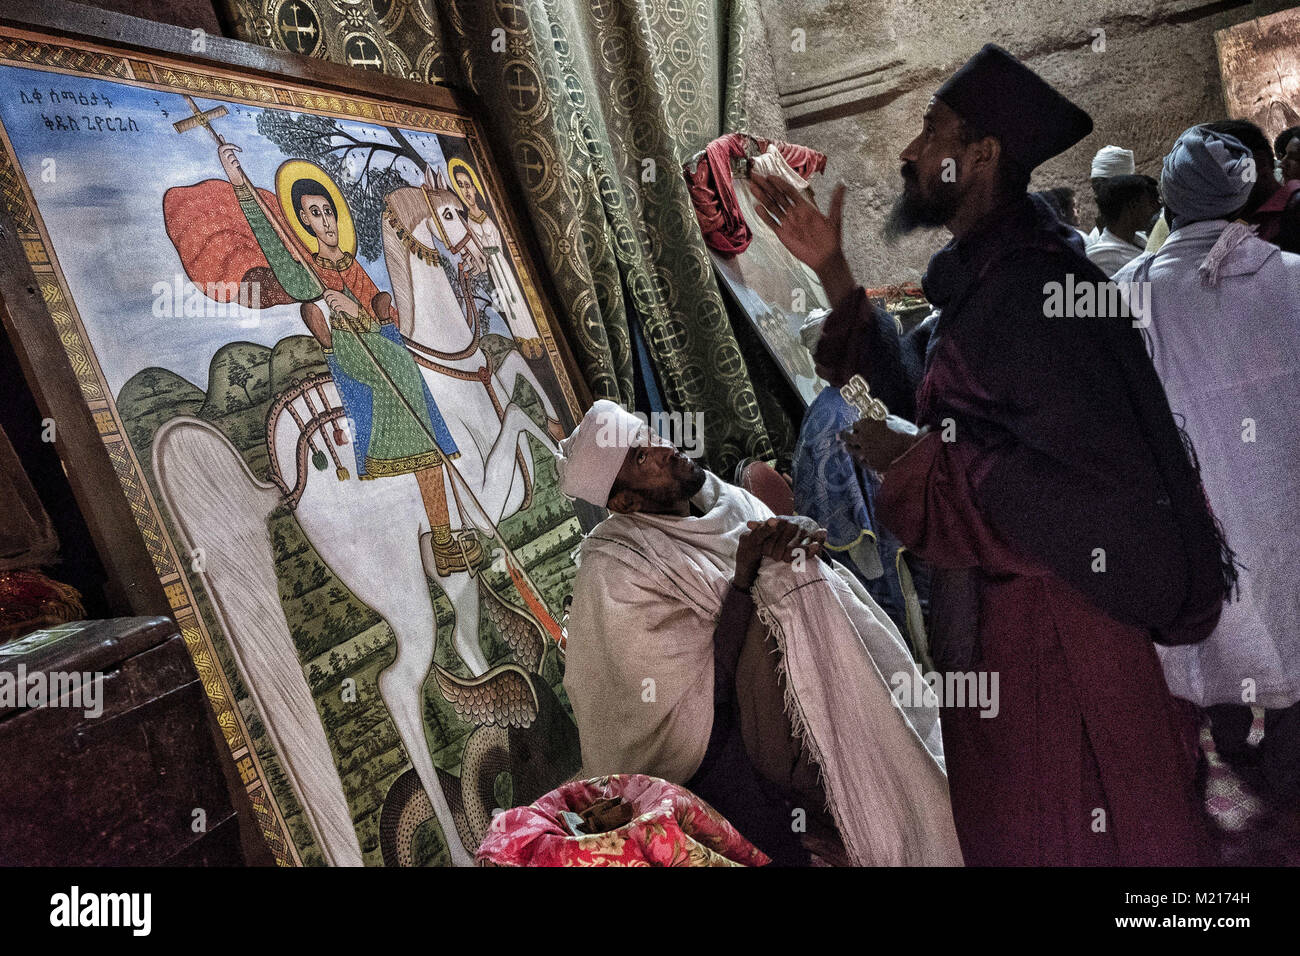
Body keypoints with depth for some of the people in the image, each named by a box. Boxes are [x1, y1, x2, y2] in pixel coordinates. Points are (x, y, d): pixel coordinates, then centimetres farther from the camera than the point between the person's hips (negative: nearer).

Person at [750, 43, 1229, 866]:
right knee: (1015, 822, 23)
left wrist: (917, 459, -19)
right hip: (999, 621, 9)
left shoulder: (1034, 284, -23)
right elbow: (918, 395, 10)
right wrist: (833, 273, 8)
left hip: (1057, 634, -9)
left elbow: (1086, 481, -28)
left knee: (1069, 831, 10)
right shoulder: (985, 279, 7)